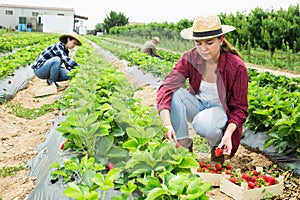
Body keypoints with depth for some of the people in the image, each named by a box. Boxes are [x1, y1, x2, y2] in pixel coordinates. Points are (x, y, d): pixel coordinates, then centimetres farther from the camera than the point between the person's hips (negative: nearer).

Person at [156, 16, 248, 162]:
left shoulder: (237, 67, -21)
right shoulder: (189, 58, -16)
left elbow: (240, 108, -13)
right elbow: (167, 87, -29)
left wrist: (228, 134, -32)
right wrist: (167, 123, -44)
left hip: (221, 109, -3)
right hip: (197, 104, 3)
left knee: (203, 124, -37)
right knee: (174, 94, -28)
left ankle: (218, 146, -1)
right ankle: (183, 144, -14)